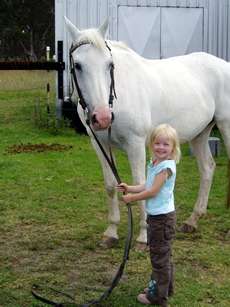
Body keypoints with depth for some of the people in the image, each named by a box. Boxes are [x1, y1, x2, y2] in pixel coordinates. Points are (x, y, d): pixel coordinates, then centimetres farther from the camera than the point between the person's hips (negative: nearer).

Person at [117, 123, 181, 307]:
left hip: (163, 217, -10)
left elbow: (152, 191, -22)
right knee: (161, 254, 21)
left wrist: (131, 198, -12)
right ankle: (164, 287, 36)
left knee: (160, 255, 1)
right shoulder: (155, 164, 8)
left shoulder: (166, 166, -21)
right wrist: (129, 188, 3)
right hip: (155, 215, 10)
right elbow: (147, 186, 13)